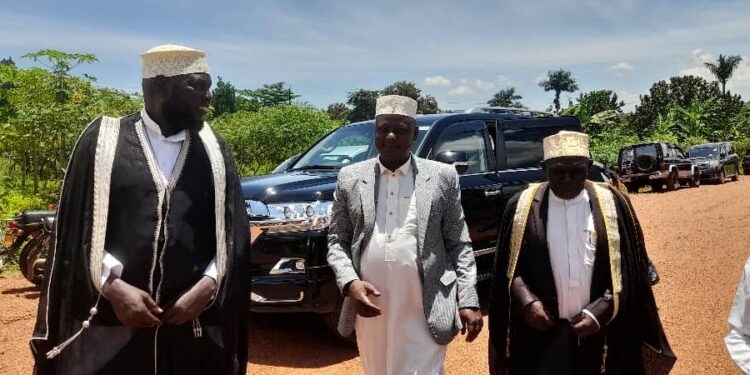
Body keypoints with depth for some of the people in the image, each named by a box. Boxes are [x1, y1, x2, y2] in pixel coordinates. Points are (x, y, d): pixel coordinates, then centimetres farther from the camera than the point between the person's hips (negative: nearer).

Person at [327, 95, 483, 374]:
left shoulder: (443, 177, 1)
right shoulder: (350, 178, 4)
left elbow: (459, 245, 2)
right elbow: (337, 240, 6)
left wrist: (468, 301, -6)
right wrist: (350, 283, -11)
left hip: (423, 313, -2)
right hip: (370, 311, 3)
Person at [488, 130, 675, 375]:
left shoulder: (612, 205, -3)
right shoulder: (523, 206, -3)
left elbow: (631, 270, 0)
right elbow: (507, 268, 3)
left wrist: (599, 313, -10)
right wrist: (526, 302, -12)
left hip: (601, 336, 1)